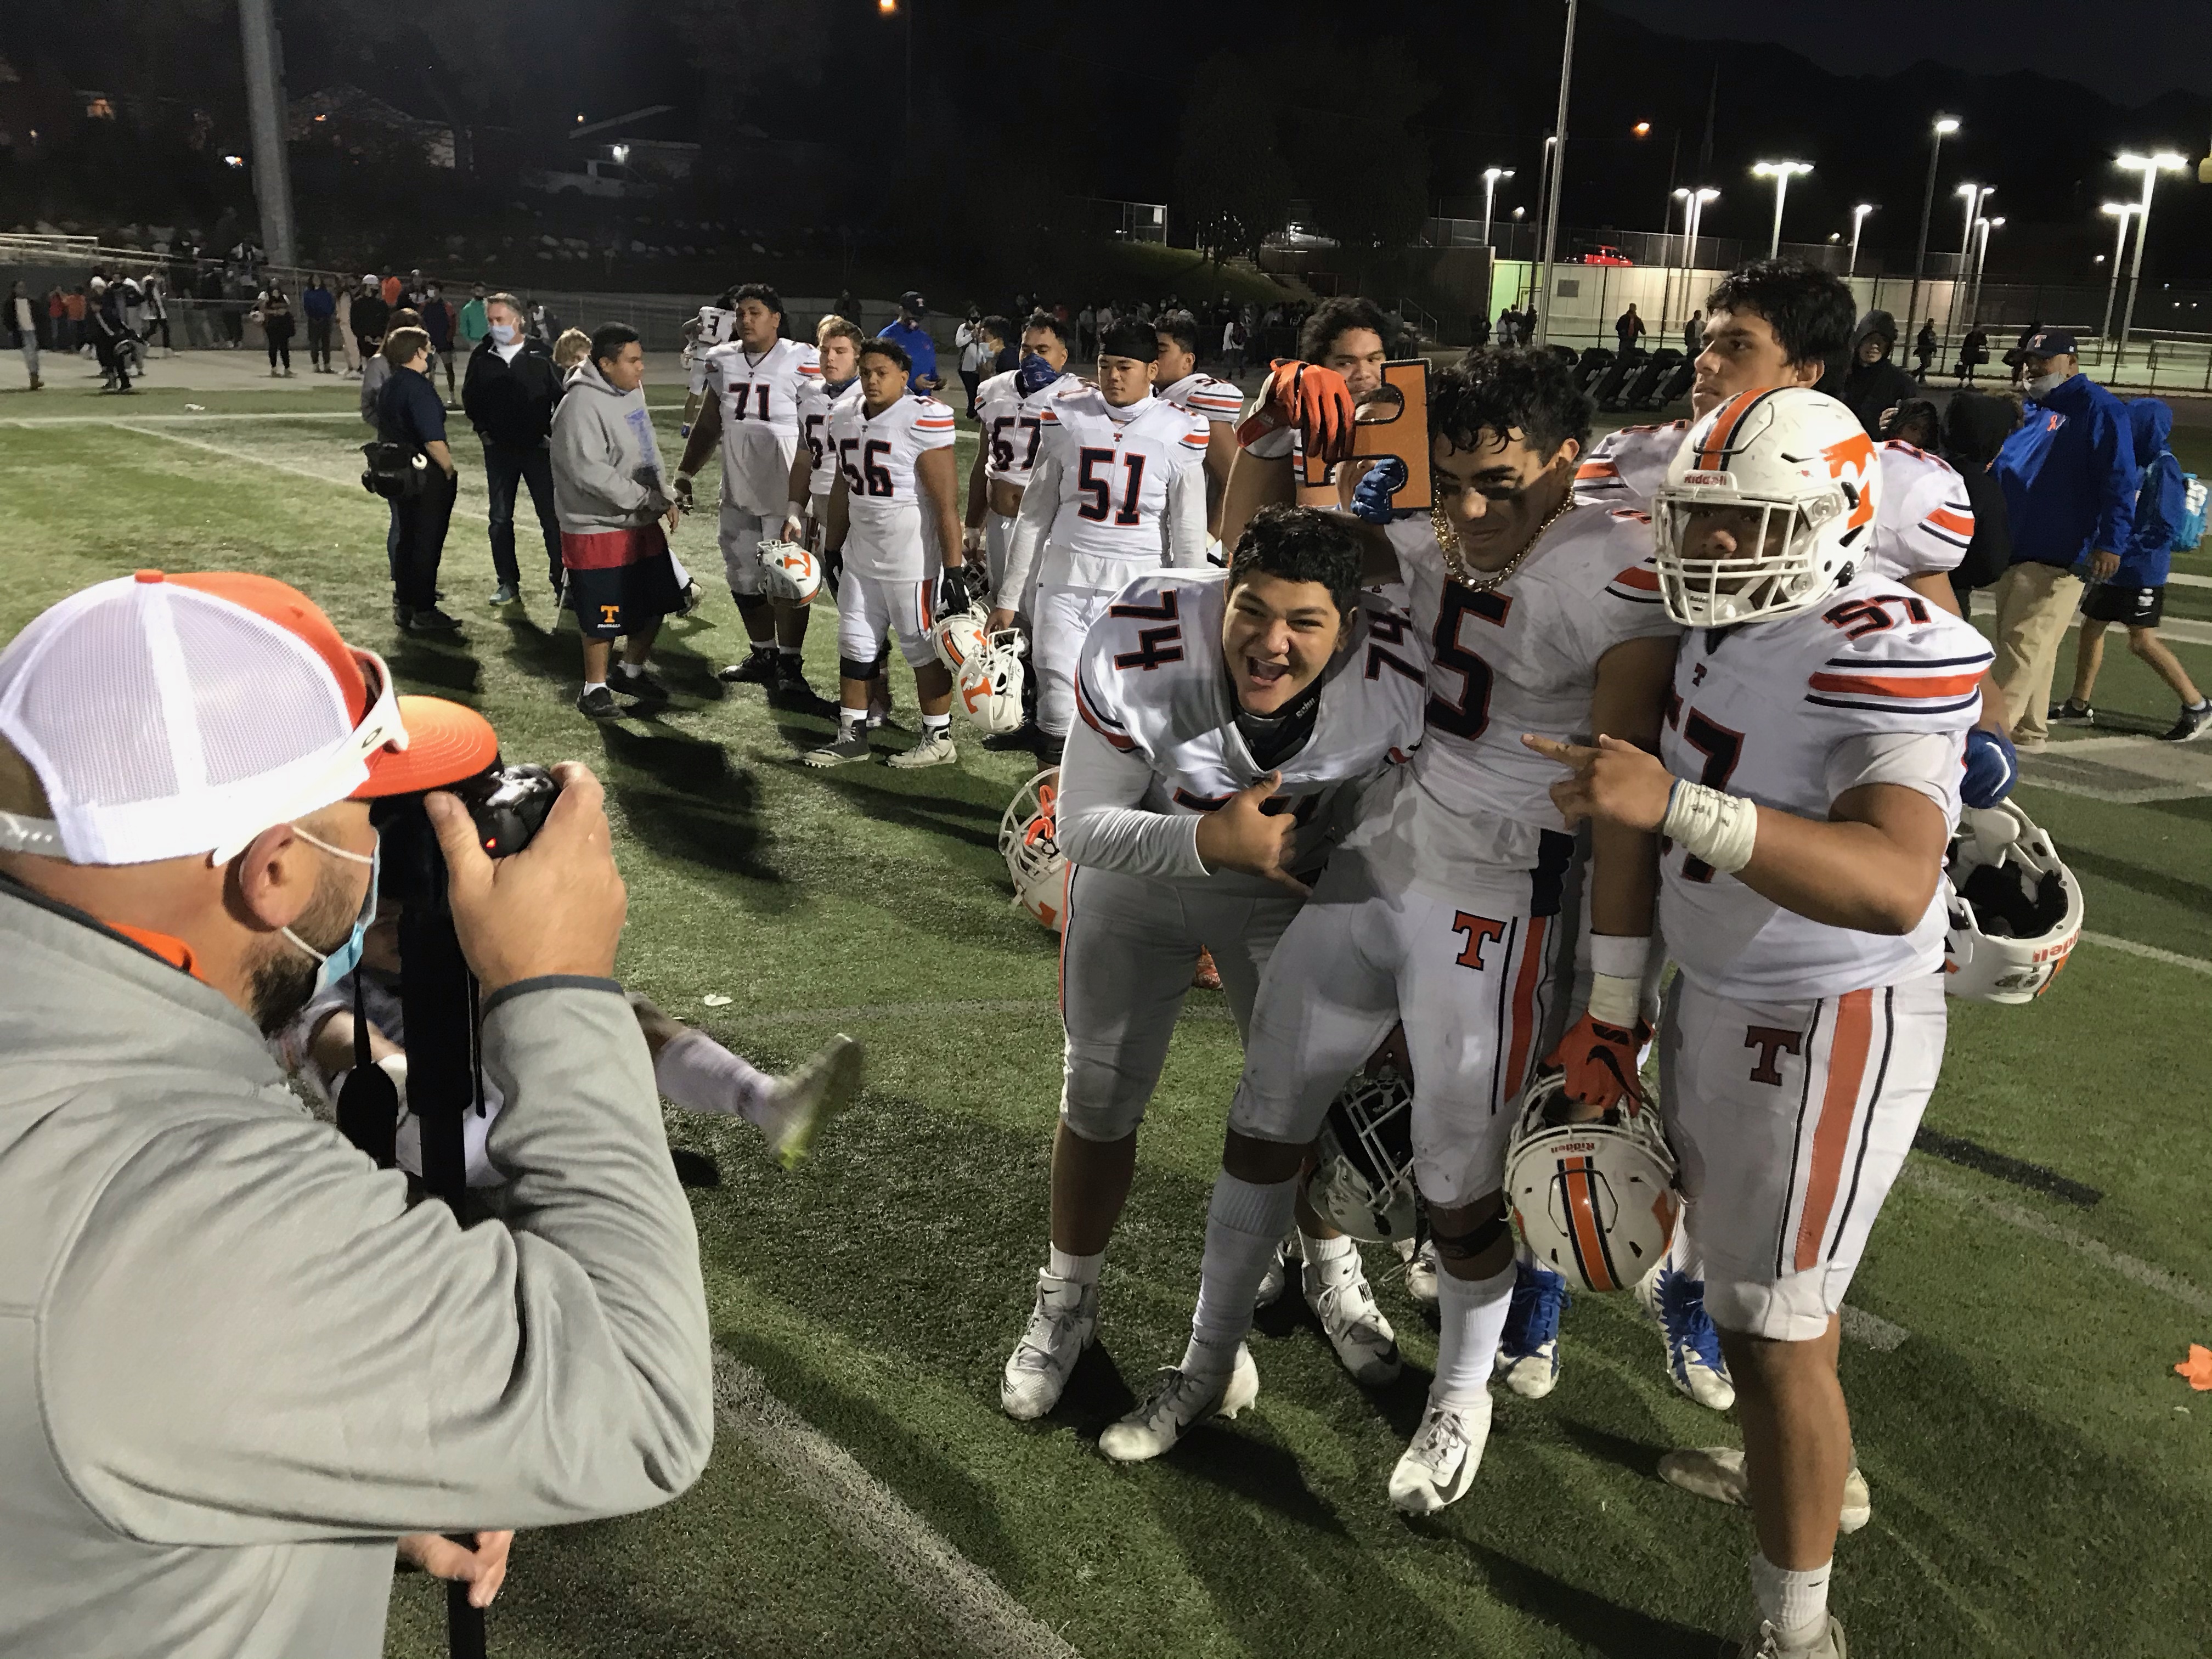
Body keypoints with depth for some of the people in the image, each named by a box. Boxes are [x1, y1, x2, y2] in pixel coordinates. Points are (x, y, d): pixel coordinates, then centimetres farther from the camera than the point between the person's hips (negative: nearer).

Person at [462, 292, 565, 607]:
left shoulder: (541, 356, -8)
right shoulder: (481, 357, 2)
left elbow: (562, 396, -2)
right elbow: (470, 398, 14)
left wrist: (552, 434, -7)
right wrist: (483, 430, 6)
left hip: (538, 448, -3)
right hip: (499, 450, 4)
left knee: (551, 516, -2)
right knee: (499, 518, 7)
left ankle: (562, 580, 6)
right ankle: (508, 583, 18)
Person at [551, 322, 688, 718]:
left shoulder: (633, 390, 7)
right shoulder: (581, 405, -21)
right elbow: (591, 471, -26)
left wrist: (666, 497, 6)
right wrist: (648, 499, -22)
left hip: (643, 523, 9)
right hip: (598, 529, -8)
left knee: (654, 604, 15)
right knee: (603, 615, 1)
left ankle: (631, 671, 36)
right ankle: (594, 688, 19)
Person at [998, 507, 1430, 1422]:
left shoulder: (1393, 681, -29)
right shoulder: (1140, 649, -36)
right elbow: (1083, 827, -26)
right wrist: (1213, 841, -40)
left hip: (1288, 884, 1)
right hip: (1139, 871, -1)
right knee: (1100, 1098, 7)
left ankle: (1333, 1270, 40)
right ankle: (1066, 1302, 33)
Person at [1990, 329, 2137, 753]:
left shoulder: (2098, 408, -7)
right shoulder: (2031, 410, 17)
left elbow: (2119, 481, -14)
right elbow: (2001, 469, 26)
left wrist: (2109, 542, -22)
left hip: (2058, 555, -8)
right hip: (2014, 549, 8)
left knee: (2023, 646, -10)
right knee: (2029, 648, 13)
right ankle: (2026, 731, 20)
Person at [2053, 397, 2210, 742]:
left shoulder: (2163, 468, -15)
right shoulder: (2136, 464, 10)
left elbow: (2163, 527, -20)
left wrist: (2123, 551, -22)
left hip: (2141, 571, -9)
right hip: (2114, 569, 9)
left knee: (2143, 641, -8)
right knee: (2090, 627, 11)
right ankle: (2080, 706, 21)